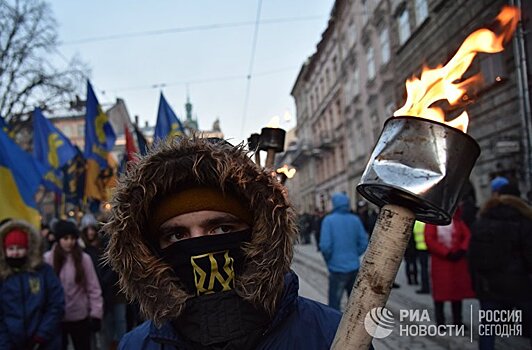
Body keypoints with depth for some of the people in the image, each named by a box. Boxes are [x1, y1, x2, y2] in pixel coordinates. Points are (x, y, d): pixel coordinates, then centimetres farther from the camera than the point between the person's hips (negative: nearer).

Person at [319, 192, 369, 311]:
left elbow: (325, 245, -15)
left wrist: (328, 260, 2)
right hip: (354, 267, 5)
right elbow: (363, 243, 2)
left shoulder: (329, 220, -10)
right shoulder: (355, 220, 1)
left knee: (334, 303, 2)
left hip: (337, 268, -4)